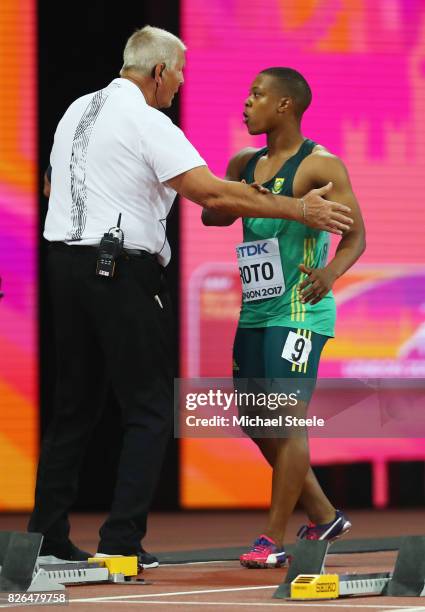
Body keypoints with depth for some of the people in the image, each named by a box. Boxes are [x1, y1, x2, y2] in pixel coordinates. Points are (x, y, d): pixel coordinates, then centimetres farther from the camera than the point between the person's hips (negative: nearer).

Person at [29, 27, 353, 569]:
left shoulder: (76, 111, 13)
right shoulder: (147, 123, -12)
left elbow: (52, 185, 26)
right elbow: (212, 194, -19)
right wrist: (298, 209, -16)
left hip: (64, 258, 8)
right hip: (123, 270, -8)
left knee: (74, 403, 15)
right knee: (149, 408, -1)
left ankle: (46, 531, 14)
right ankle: (121, 540, -8)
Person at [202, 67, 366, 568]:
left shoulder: (320, 166, -9)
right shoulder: (245, 164, 13)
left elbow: (355, 236, -12)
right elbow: (212, 215, 9)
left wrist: (331, 272, -32)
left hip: (299, 310, -8)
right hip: (255, 311, 8)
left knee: (287, 420, -10)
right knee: (255, 421, 11)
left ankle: (273, 540, -5)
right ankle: (324, 517, 25)